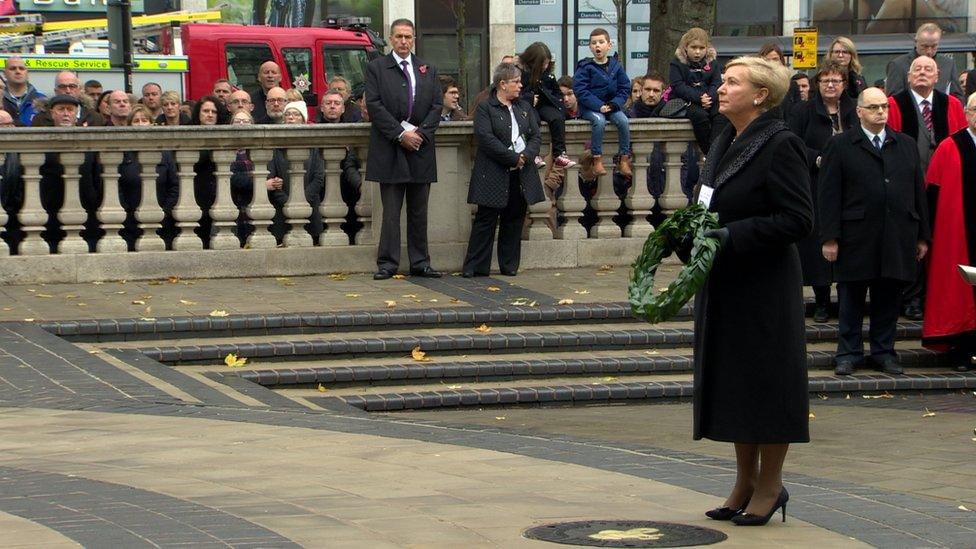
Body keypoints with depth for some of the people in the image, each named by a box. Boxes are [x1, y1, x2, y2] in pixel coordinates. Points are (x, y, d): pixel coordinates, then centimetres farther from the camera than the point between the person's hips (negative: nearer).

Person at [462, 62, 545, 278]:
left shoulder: (524, 107, 16)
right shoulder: (485, 108, -3)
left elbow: (536, 137, 10)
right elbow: (486, 138, -15)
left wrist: (525, 156, -10)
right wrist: (513, 158, -16)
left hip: (521, 175, 6)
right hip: (494, 176, -6)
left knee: (515, 220, 7)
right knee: (486, 220, -4)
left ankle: (510, 265, 14)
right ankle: (476, 267, -1)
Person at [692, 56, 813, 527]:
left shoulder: (780, 146, -15)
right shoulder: (725, 142, 11)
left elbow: (798, 219, -18)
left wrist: (734, 235, -23)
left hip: (764, 285, -9)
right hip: (724, 284, 9)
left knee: (764, 379, 0)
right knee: (731, 380, 12)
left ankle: (770, 485, 11)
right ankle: (745, 482, 22)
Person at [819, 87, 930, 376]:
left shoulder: (906, 145, 14)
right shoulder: (840, 146, 2)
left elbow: (918, 191, 14)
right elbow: (829, 196, -3)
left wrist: (922, 235, 10)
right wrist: (830, 238, -9)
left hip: (897, 239, 3)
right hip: (856, 239, -3)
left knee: (888, 298, 7)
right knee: (851, 299, 3)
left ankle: (884, 351, 17)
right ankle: (849, 353, 12)